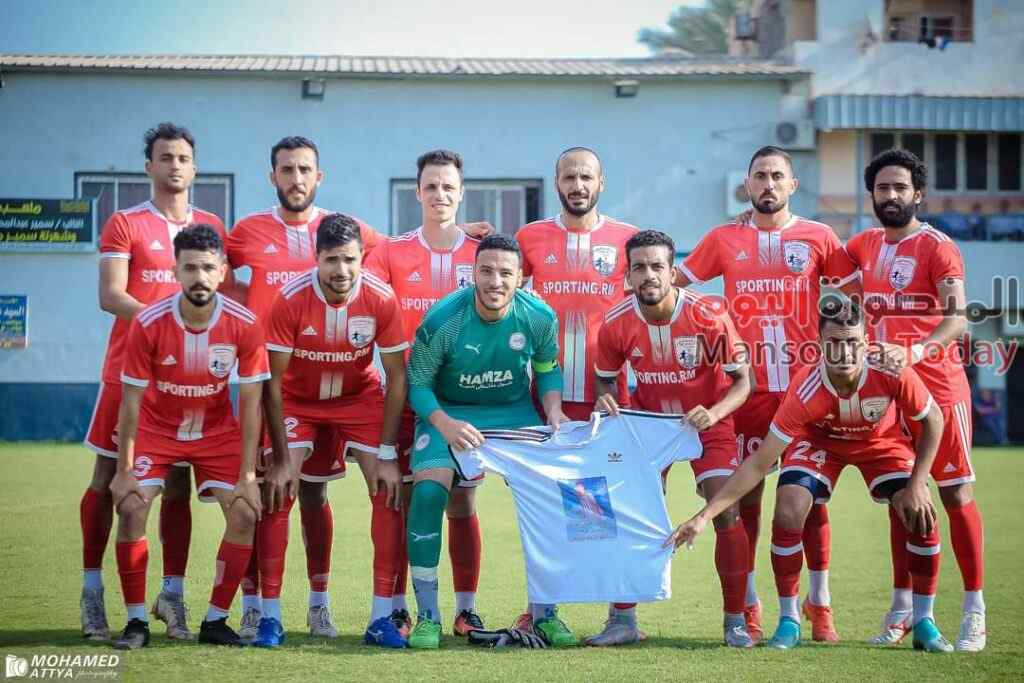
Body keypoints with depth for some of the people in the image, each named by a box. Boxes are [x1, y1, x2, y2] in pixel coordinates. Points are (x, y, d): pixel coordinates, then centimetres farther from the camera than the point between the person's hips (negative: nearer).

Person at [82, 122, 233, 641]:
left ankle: (172, 594, 9)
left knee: (177, 482, 4)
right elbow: (110, 296, -10)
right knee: (109, 477, 0)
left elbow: (224, 292, 16)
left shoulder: (211, 227, 12)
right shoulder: (125, 225, 0)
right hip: (130, 366, -3)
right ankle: (92, 589, 8)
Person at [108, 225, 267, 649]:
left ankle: (216, 620, 1)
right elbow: (132, 400, -14)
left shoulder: (244, 324, -20)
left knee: (245, 514, -14)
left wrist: (247, 476, -16)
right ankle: (136, 621, -6)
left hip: (218, 431, 1)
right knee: (130, 507, -19)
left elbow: (250, 403, -15)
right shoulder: (148, 324, -23)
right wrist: (125, 470, -14)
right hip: (156, 428, -1)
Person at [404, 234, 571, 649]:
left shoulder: (539, 317, -15)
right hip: (447, 411, -2)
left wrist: (553, 409, -12)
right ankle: (427, 616, -12)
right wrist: (444, 425, -30)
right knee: (428, 489, -23)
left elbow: (547, 368, 5)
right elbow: (418, 384, -13)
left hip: (513, 411, 2)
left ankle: (545, 613, 3)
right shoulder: (441, 321, -23)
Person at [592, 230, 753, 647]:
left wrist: (714, 413, -32)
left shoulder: (709, 316, -23)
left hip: (707, 423, -2)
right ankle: (623, 620, 6)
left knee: (726, 511, -14)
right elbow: (606, 378, 3)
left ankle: (735, 622, -1)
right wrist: (606, 400, -21)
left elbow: (742, 381, -14)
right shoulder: (616, 324, -15)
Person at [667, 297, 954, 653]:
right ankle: (789, 620, -4)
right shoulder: (805, 391, -38)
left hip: (882, 441, 1)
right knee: (787, 513, -22)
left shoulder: (892, 374, -37)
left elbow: (933, 420, -16)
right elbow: (759, 463, -32)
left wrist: (916, 485, -22)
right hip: (819, 440, -1)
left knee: (921, 516, -16)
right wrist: (704, 516, -37)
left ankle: (924, 623, 3)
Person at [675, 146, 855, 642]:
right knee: (745, 494, 1)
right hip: (747, 388, 1)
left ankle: (819, 605, 7)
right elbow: (670, 285, 14)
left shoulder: (818, 238, 6)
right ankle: (747, 606, 9)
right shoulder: (723, 241, 8)